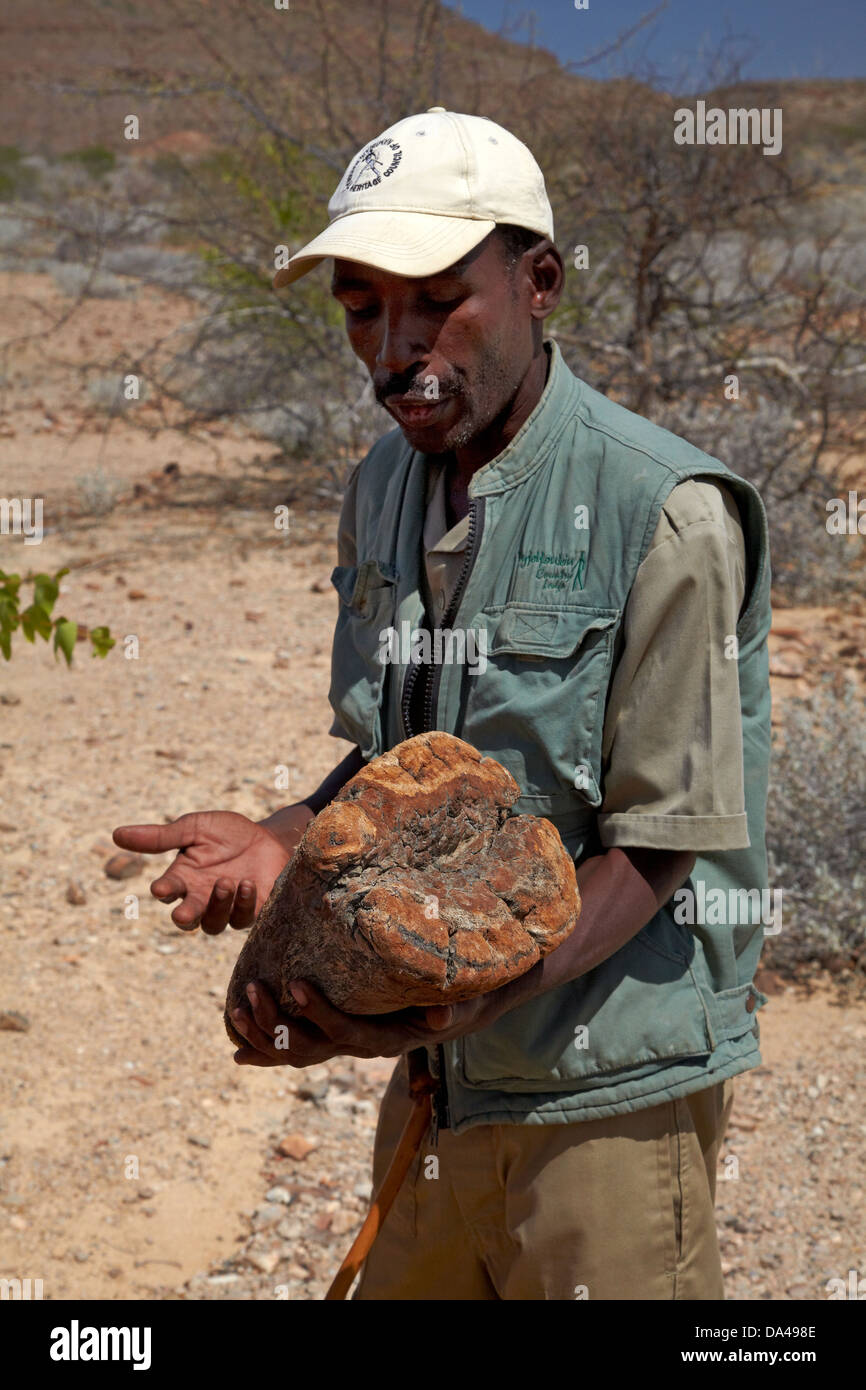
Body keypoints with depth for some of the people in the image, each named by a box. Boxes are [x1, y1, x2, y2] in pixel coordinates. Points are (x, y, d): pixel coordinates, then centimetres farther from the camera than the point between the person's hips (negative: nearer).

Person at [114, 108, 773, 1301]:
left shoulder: (669, 516, -19)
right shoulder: (383, 490, 4)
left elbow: (656, 848, -17)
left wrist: (458, 1006, -29)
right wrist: (283, 839, -6)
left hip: (607, 1092, -6)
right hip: (439, 1079, 6)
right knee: (401, 1282, 20)